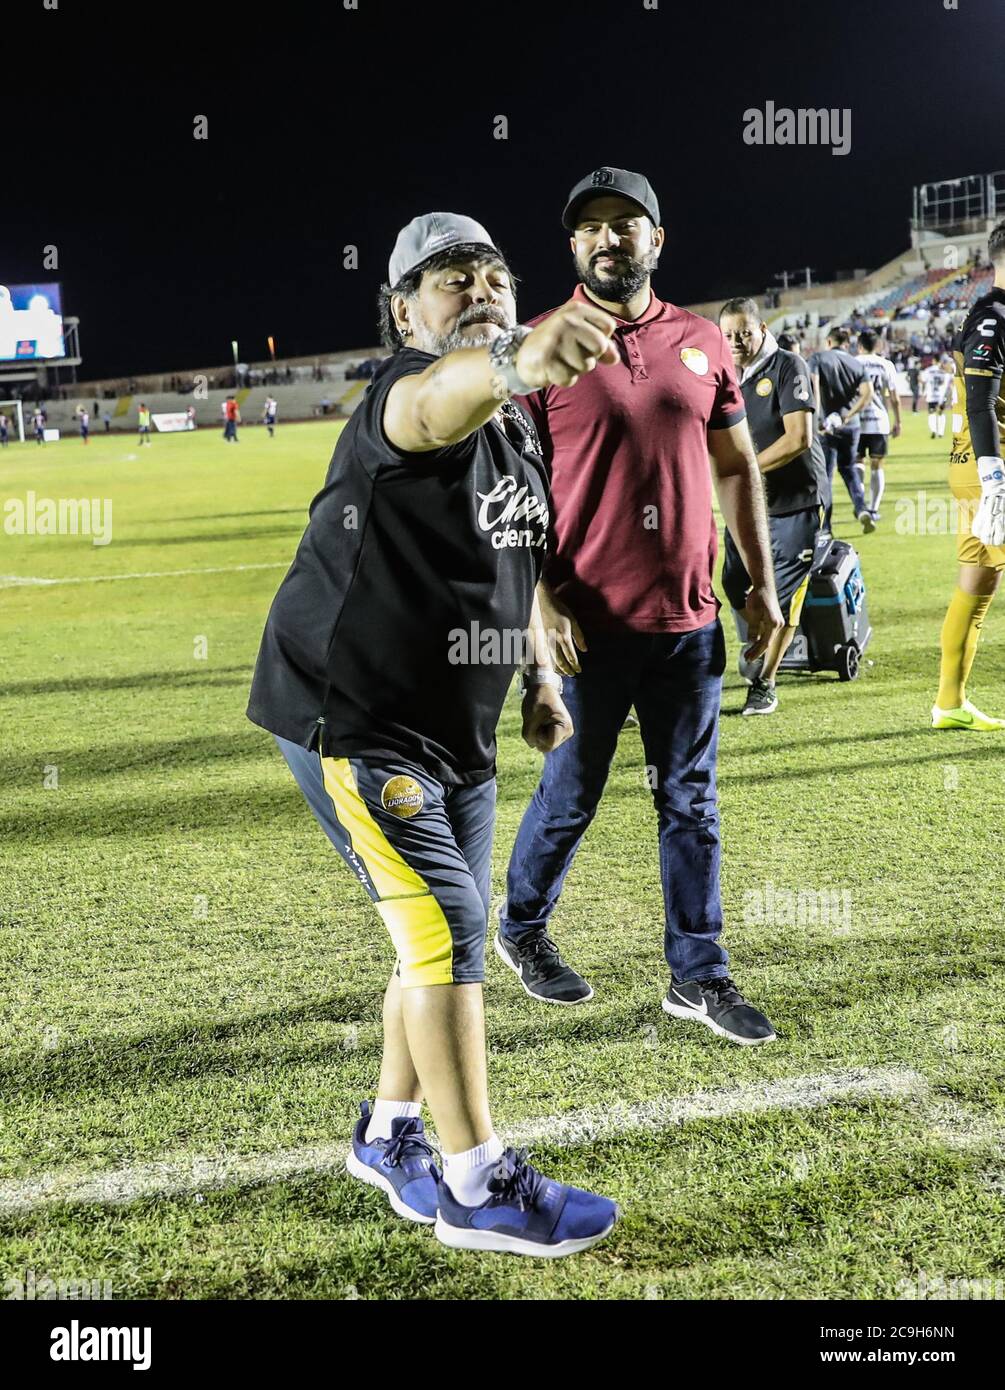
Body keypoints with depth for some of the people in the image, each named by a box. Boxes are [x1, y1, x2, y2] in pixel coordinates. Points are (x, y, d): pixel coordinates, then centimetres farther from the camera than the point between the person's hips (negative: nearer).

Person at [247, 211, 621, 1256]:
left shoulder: (516, 431, 8)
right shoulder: (411, 395, -19)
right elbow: (432, 405, -46)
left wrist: (540, 679, 15)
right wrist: (513, 361, -67)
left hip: (458, 728, 9)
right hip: (352, 718, -9)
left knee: (445, 938, 14)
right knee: (446, 924, -9)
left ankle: (388, 1137, 33)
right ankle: (476, 1186, 4)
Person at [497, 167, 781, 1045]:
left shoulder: (703, 343, 8)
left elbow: (735, 466, 15)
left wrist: (761, 582, 10)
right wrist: (541, 595, -14)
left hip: (689, 619, 4)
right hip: (589, 624, -4)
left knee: (691, 800, 10)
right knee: (572, 794, 9)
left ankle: (699, 974, 22)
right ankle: (522, 930, 33)